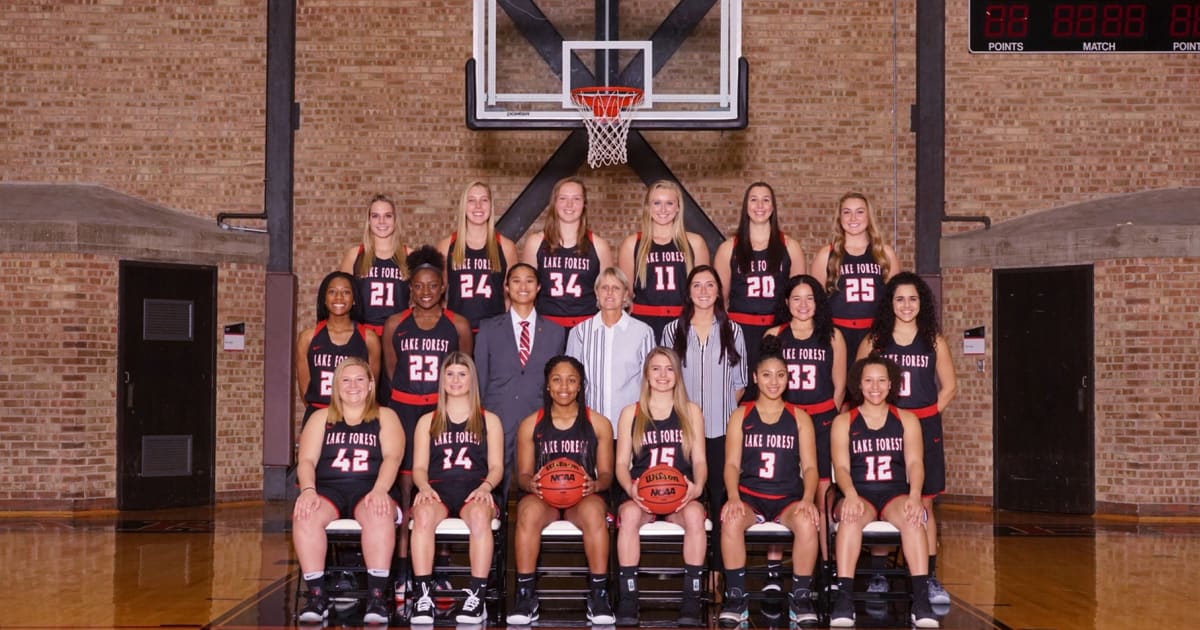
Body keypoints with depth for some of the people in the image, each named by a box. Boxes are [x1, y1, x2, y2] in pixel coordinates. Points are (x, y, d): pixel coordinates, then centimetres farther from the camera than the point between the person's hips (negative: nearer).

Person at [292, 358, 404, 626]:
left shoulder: (385, 417, 15)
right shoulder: (321, 418, 20)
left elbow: (392, 457, -1)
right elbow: (306, 460, 7)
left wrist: (379, 490, -21)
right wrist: (308, 490, -14)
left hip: (369, 490, -1)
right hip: (328, 489, 2)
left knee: (379, 514, -37)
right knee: (304, 515, -33)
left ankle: (376, 597, -37)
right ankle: (316, 596, -30)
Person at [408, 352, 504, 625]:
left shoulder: (489, 421, 20)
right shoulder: (428, 421, 23)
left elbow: (496, 466, 12)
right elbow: (419, 467, 14)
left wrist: (486, 487, -10)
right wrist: (424, 487, -8)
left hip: (475, 490, -1)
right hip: (437, 489, 1)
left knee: (479, 514, -39)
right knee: (423, 514, -37)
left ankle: (477, 596, -38)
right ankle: (423, 596, -38)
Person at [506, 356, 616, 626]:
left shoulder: (598, 424, 11)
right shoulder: (530, 425, 12)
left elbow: (606, 473, 8)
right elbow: (523, 474, 10)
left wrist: (595, 485, -16)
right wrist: (530, 484, -15)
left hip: (583, 497, 0)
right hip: (543, 496, 1)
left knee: (593, 511, -38)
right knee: (529, 511, -37)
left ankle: (599, 595, -29)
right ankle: (525, 596, -30)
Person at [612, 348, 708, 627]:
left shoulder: (691, 412, 15)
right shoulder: (630, 413, 13)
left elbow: (699, 460, 9)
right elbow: (622, 463, 8)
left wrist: (697, 486, -13)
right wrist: (630, 488, -14)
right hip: (641, 495, 0)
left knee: (694, 514, -36)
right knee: (629, 513, -36)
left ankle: (692, 600, -30)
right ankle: (627, 599, -31)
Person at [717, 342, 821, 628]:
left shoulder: (799, 417, 11)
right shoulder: (741, 416, 10)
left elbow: (810, 466, 4)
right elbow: (732, 463, 2)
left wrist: (808, 499, -16)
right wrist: (734, 497, -18)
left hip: (789, 497, 0)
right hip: (749, 495, 0)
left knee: (807, 522, -35)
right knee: (730, 519, -35)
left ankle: (801, 598, -18)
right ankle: (735, 598, -22)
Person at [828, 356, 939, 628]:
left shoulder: (907, 419, 13)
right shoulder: (843, 422, 10)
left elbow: (914, 462, 0)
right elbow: (841, 466, -2)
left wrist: (915, 496, -20)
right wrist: (851, 495, -24)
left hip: (896, 494, 1)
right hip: (859, 495, -1)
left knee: (912, 517, -34)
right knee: (851, 516, -36)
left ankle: (921, 599, -39)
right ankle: (844, 597, -40)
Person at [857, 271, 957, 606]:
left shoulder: (933, 340, 7)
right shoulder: (874, 340, 5)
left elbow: (949, 387, 10)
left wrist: (926, 415, -1)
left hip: (924, 429, 0)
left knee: (923, 503, 1)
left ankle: (930, 577, 4)